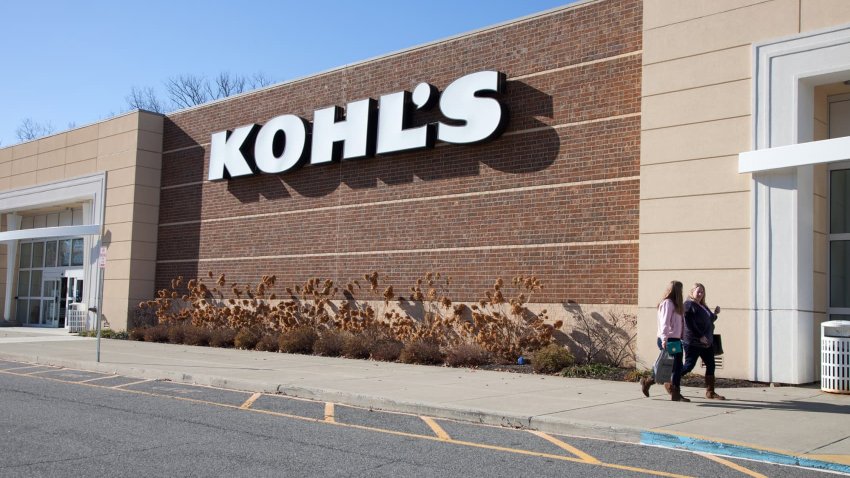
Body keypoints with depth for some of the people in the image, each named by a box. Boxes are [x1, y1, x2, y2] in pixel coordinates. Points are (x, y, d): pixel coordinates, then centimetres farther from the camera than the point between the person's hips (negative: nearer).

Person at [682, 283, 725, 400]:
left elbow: (709, 321, 26)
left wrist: (715, 313, 9)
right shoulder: (689, 304, -10)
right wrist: (700, 336, -21)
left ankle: (710, 392, 12)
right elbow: (690, 324, -18)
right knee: (689, 365, -5)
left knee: (710, 366, 6)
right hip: (693, 342, -9)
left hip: (706, 343, 9)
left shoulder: (703, 306, 18)